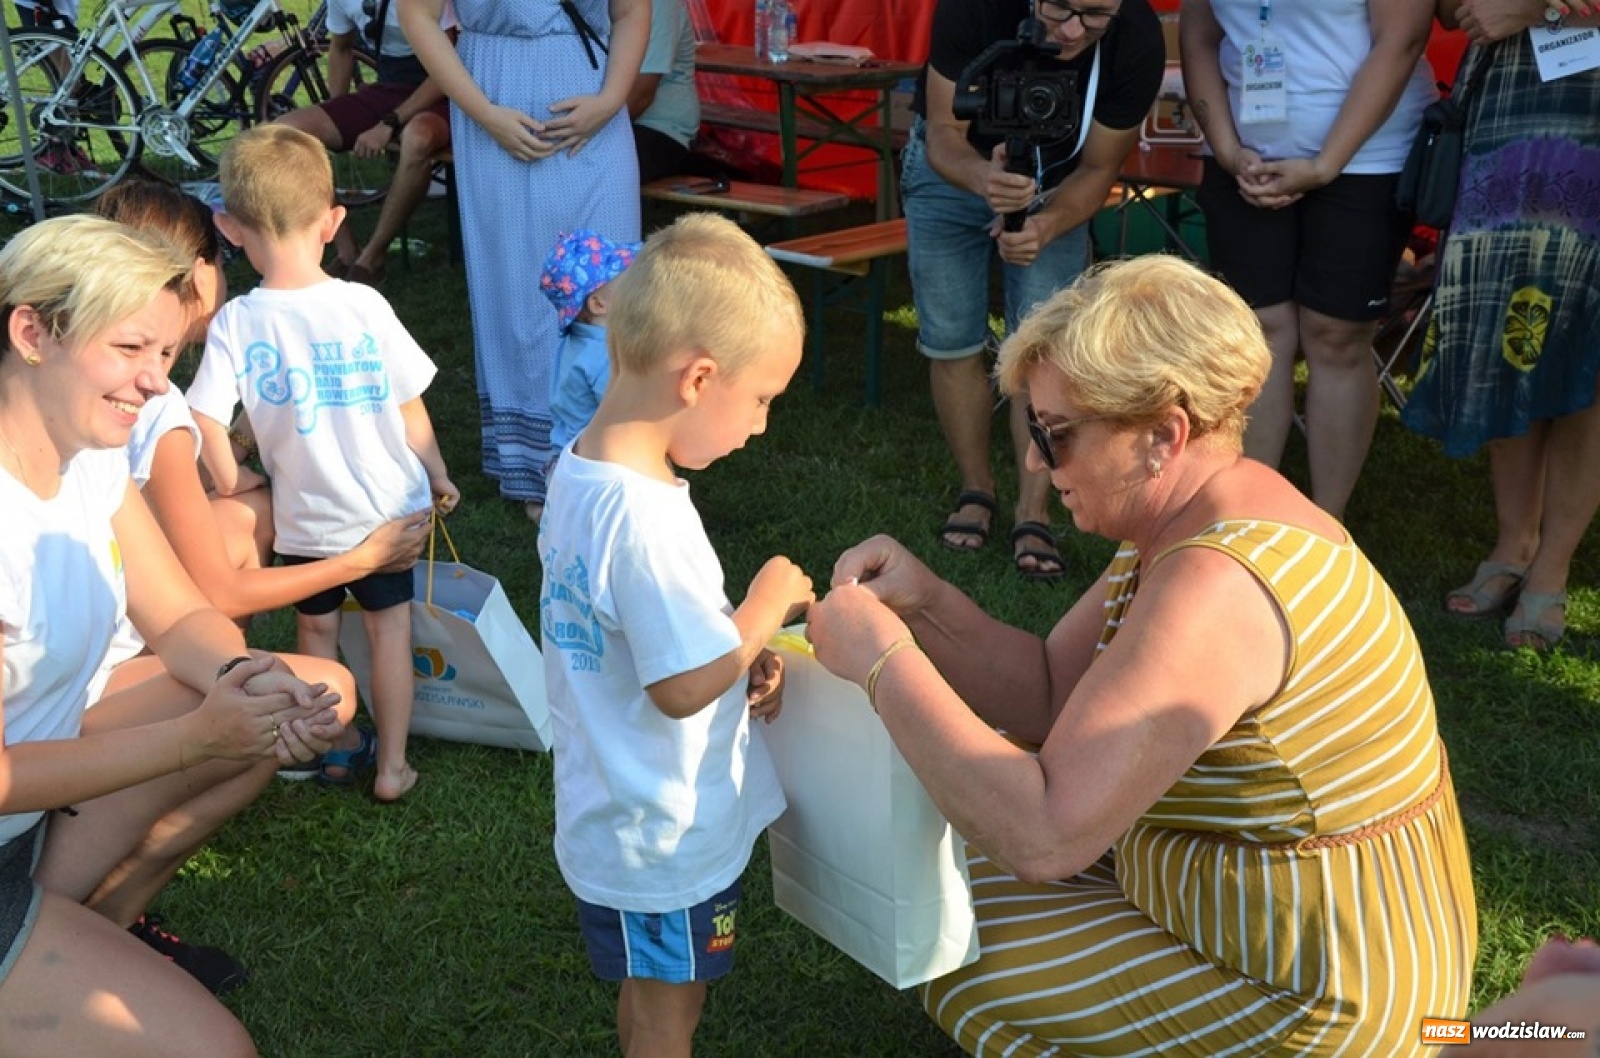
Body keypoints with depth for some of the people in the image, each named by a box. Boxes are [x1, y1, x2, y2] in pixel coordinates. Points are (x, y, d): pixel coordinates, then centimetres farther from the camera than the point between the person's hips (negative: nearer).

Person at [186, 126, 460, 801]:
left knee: (316, 628, 22)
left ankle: (339, 748, 36)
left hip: (305, 518, 0)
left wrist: (234, 496, -1)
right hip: (389, 505, 0)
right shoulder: (364, 305, -15)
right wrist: (438, 477, 8)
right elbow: (410, 410, -8)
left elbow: (207, 424, -19)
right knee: (389, 626, 16)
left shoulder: (235, 322, -16)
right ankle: (391, 766, 21)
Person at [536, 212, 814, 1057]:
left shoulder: (578, 471, -2)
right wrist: (766, 608, -15)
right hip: (668, 838, -8)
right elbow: (686, 687, -29)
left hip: (618, 816, 8)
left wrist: (739, 657, -1)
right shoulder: (643, 518, -33)